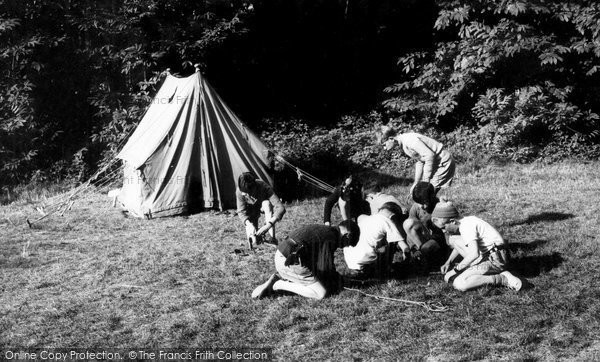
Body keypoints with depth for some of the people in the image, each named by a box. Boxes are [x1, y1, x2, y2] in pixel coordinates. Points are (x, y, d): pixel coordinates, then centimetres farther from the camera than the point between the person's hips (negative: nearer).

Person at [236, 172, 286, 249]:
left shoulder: (263, 187, -37)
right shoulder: (239, 192, -30)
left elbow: (281, 208, -42)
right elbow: (241, 212, -18)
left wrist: (268, 225, -53)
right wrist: (249, 224, -37)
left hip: (263, 206, -1)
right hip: (252, 210, 1)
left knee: (266, 203, -39)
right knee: (252, 239, -15)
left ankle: (272, 237, -31)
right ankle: (256, 233, 22)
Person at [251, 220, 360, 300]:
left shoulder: (323, 229, 19)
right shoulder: (331, 238, -11)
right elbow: (325, 267, -11)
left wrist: (335, 275, 31)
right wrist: (336, 280, 8)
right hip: (289, 263, -10)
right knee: (321, 293, -6)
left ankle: (279, 278, 9)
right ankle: (279, 285, -7)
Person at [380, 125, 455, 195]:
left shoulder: (409, 140, -23)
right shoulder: (404, 142, 7)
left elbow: (430, 155, -26)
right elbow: (419, 161, 14)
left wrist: (426, 179, -20)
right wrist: (416, 182, 9)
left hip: (443, 163, -10)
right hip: (437, 163, 10)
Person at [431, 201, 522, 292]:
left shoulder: (467, 225, -19)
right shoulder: (464, 222, 10)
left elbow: (474, 253, -28)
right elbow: (458, 247, 28)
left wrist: (455, 269, -18)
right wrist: (448, 262, 15)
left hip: (495, 260, -10)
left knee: (459, 284, -22)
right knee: (453, 240, 10)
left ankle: (503, 279, -15)